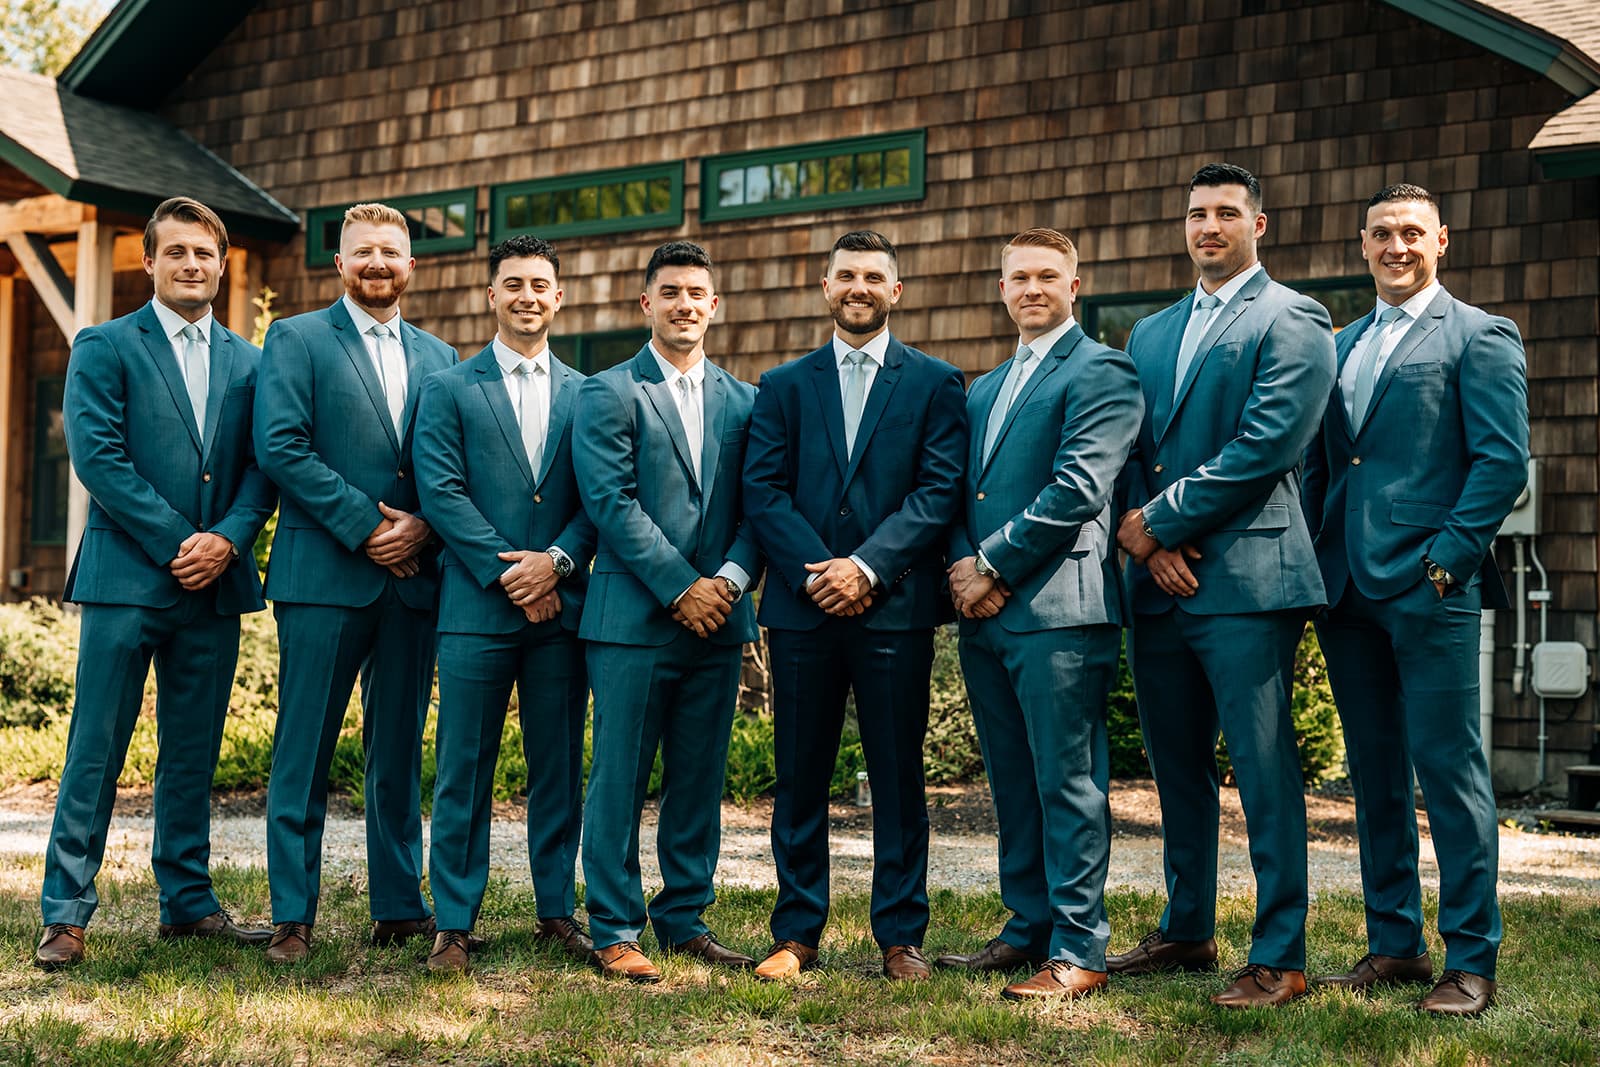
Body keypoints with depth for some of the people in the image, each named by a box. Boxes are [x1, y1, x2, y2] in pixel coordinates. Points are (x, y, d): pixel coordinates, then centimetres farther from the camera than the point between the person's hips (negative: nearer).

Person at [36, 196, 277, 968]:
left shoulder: (248, 362, 15)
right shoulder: (104, 347, 2)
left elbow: (265, 464, 8)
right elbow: (96, 454, -8)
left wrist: (228, 538, -10)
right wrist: (175, 543, -13)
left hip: (214, 584, 4)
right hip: (126, 578, -4)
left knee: (193, 755, 10)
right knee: (95, 752, -2)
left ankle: (188, 903, 18)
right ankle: (66, 913, 4)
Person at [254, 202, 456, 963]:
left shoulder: (438, 358, 16)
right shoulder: (296, 339, 3)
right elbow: (280, 446, -8)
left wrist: (422, 528, -7)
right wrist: (364, 526, -13)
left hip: (412, 578, 4)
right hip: (324, 574, -4)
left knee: (399, 752, 9)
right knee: (304, 752, -1)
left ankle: (399, 908, 17)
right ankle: (292, 916, 5)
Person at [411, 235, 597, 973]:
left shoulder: (586, 394, 13)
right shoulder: (448, 389, 6)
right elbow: (439, 491, -4)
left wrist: (558, 560, -11)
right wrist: (508, 572, -11)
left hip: (560, 605, 2)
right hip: (477, 606, -2)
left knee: (559, 768, 8)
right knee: (465, 771, 0)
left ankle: (558, 911, 19)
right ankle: (453, 923, 8)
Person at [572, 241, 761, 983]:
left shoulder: (741, 401, 14)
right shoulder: (608, 393, 0)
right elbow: (611, 502, -9)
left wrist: (732, 577, -9)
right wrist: (680, 588, -14)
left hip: (718, 619, 5)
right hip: (634, 616, -4)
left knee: (700, 781, 9)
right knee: (620, 779, -1)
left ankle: (685, 918, 20)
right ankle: (615, 932, 7)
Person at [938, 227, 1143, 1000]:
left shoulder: (1100, 372, -4)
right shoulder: (983, 390, 23)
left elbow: (1078, 490, -14)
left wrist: (992, 566, -12)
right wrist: (964, 567, 0)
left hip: (1059, 609, -8)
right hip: (985, 614, 8)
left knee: (1068, 783, -5)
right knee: (1013, 784, 13)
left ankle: (1078, 952, 0)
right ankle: (1029, 929, 22)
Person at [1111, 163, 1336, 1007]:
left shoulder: (1291, 320, -2)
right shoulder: (1150, 334, 20)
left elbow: (1265, 446, -14)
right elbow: (1132, 452, 15)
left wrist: (1158, 521, -12)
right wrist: (1144, 541, -4)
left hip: (1245, 576, -7)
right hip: (1160, 583, 7)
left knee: (1264, 768, -6)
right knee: (1176, 766, 15)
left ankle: (1279, 958, 0)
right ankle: (1187, 931, 27)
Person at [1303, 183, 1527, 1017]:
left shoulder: (1479, 337, 0)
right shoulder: (1342, 346, 20)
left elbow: (1503, 459, -8)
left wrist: (1449, 555, -15)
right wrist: (1313, 560, 10)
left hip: (1429, 585, -6)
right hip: (1347, 588, 7)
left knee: (1448, 768, -5)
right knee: (1373, 771, 11)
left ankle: (1471, 960, 3)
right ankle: (1394, 943, 20)